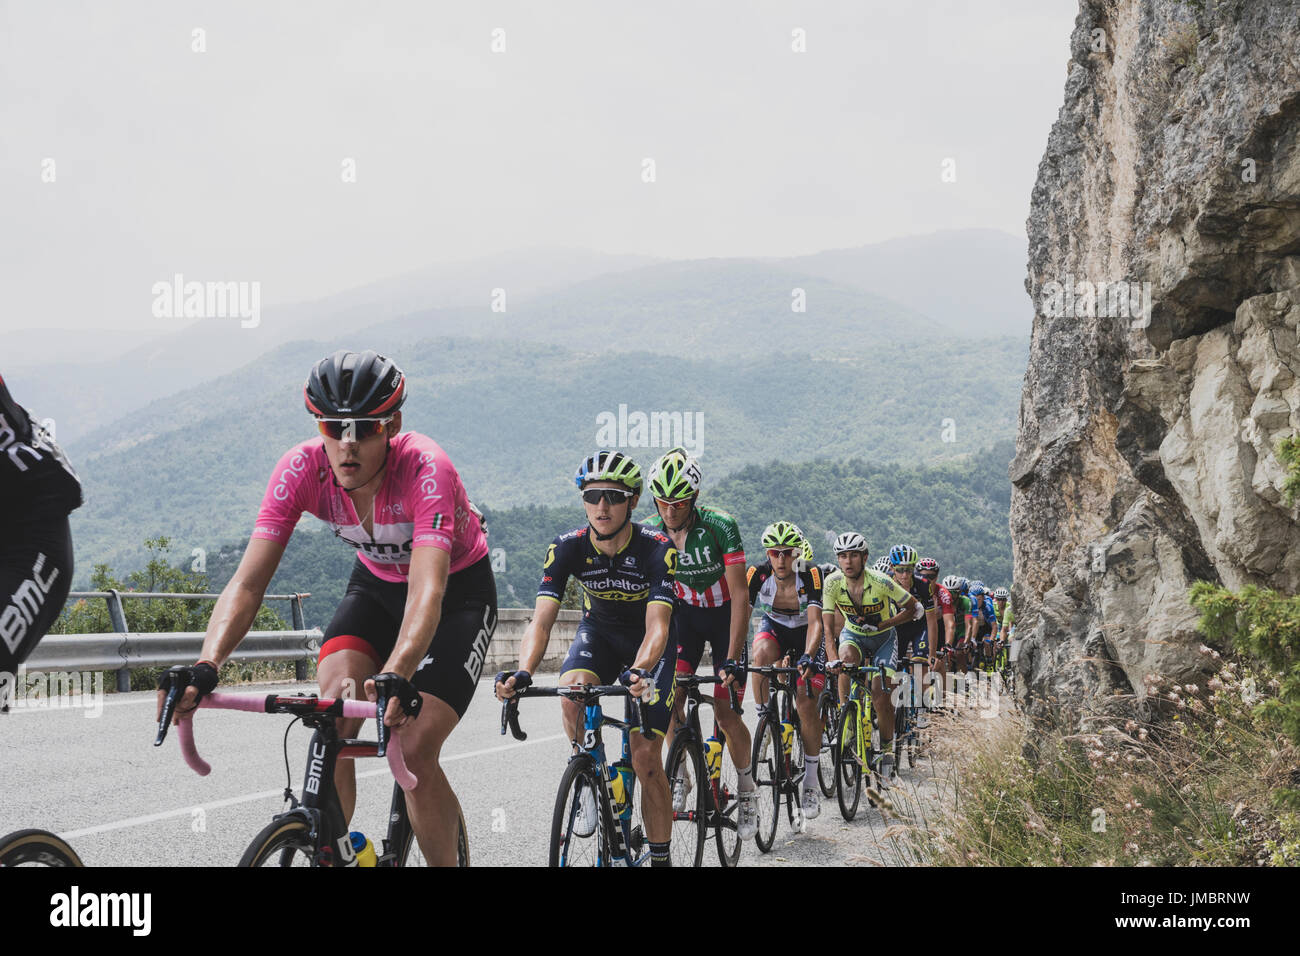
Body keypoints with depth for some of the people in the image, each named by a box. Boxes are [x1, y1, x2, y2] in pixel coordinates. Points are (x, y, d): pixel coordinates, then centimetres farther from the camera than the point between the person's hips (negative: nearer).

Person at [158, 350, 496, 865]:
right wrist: (204, 668, -45)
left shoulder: (425, 469, -35)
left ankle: (445, 861, 4)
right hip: (376, 584, 4)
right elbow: (248, 582, -29)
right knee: (332, 727, -19)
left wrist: (396, 677, -64)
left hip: (458, 593, -4)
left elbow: (427, 591, -46)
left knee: (412, 751, -19)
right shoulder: (301, 468, -24)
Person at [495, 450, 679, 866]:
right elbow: (541, 619, -29)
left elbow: (656, 625, -37)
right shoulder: (568, 547, -22)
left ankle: (661, 858, 7)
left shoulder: (657, 548, -28)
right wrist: (523, 673, -48)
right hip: (598, 632, 2)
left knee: (646, 758, -11)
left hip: (649, 644, -2)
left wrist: (640, 671, -58)